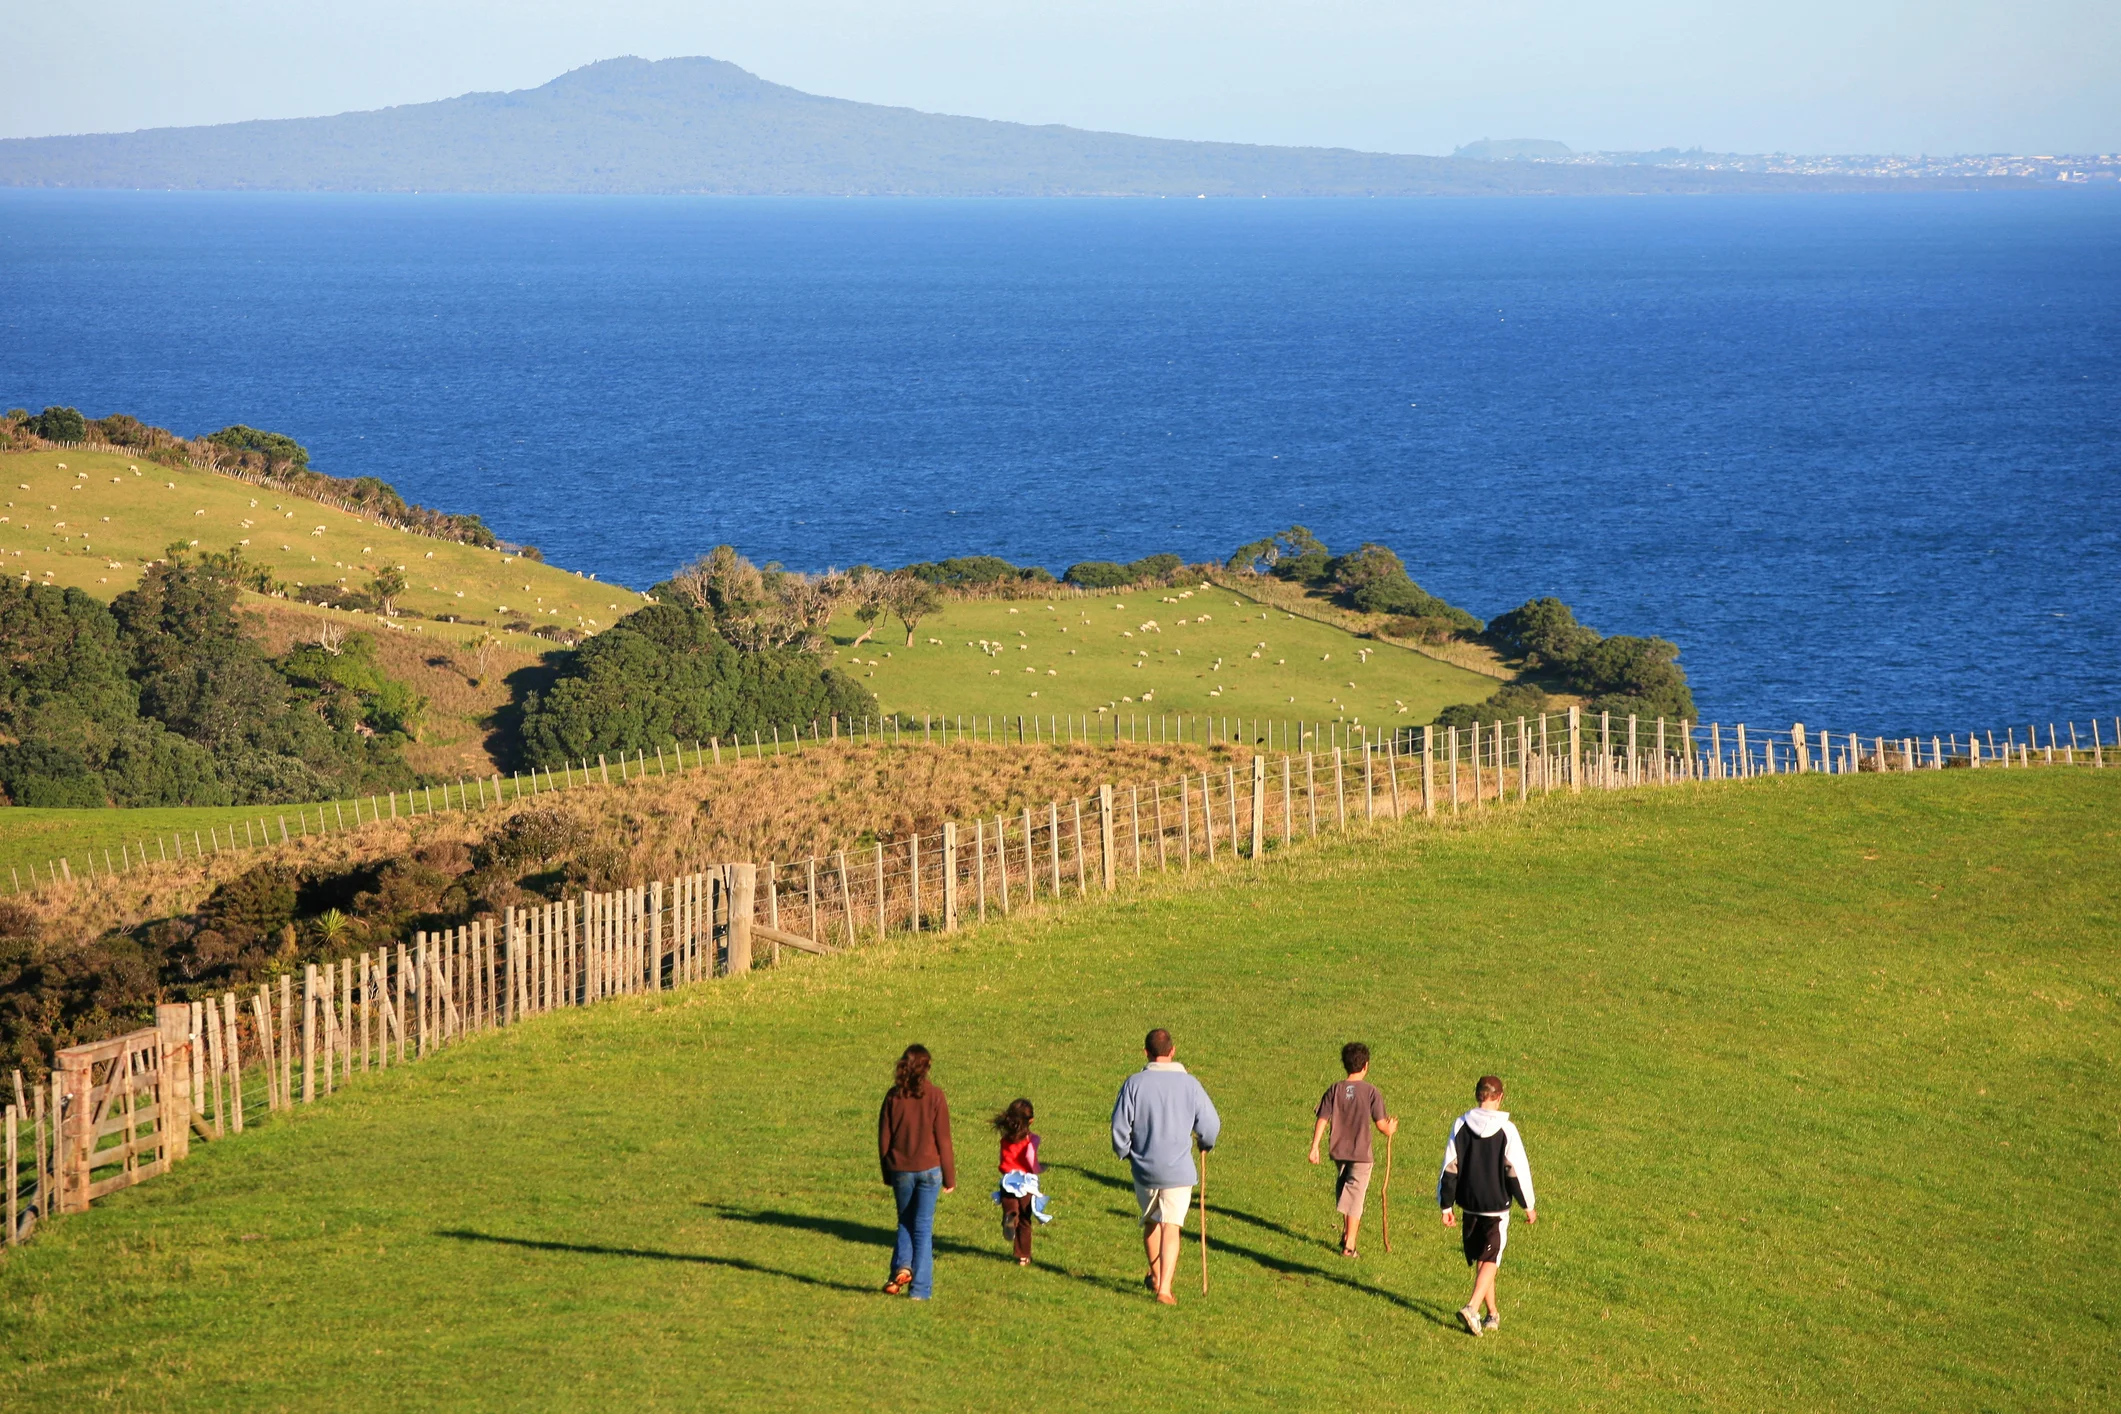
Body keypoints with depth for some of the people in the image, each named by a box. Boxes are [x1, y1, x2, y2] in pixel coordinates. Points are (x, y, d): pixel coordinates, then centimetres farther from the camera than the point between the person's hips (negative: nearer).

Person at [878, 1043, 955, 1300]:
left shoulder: (894, 1095, -2)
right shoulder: (934, 1095, -8)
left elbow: (884, 1137, 3)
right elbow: (943, 1138, -5)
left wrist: (887, 1173, 15)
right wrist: (949, 1177, 2)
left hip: (900, 1170, 2)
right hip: (928, 1168, -2)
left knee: (905, 1222, 20)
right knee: (923, 1227, 5)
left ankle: (902, 1267, -3)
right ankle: (920, 1288, 4)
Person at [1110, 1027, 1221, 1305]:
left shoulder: (1134, 1083, -7)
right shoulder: (1189, 1084, -7)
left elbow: (1120, 1126, -5)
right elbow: (1211, 1124, -3)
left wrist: (1125, 1153, 15)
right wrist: (1205, 1145, 20)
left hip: (1144, 1167, 1)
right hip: (1178, 1168, -1)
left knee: (1151, 1222, 21)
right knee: (1170, 1228, 0)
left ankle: (1156, 1276, 37)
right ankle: (1164, 1288, -10)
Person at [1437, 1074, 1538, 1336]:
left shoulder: (1460, 1125, -3)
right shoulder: (1506, 1130, -11)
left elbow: (1449, 1168, 0)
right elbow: (1518, 1170, -7)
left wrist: (1446, 1205, 7)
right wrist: (1528, 1206, 4)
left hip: (1469, 1205, 3)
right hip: (1497, 1207, -3)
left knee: (1480, 1260, 16)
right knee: (1490, 1260, 0)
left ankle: (1493, 1313, 24)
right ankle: (1473, 1308, -18)